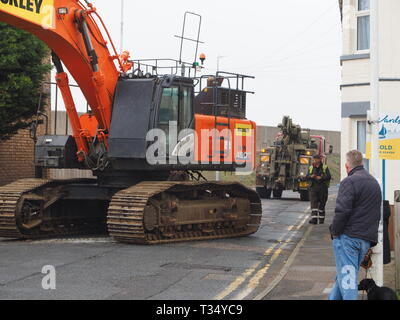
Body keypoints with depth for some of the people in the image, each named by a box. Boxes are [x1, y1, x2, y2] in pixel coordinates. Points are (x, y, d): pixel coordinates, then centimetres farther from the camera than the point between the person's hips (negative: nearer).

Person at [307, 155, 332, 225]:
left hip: (323, 188, -2)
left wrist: (321, 178, -21)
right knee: (314, 204, -10)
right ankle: (314, 219, -16)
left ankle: (321, 219, 16)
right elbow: (307, 177, 9)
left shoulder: (325, 167, 2)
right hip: (313, 188, 2)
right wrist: (311, 176, -13)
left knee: (322, 204, 5)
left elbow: (329, 176, -8)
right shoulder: (311, 168, 13)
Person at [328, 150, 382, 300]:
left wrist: (335, 232, -7)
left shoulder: (349, 181, -10)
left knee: (347, 277, -8)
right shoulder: (375, 182, 19)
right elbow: (377, 214, 19)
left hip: (348, 237, -8)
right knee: (344, 275, 17)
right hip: (367, 240, 8)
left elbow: (342, 211, -19)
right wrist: (370, 236, 17)